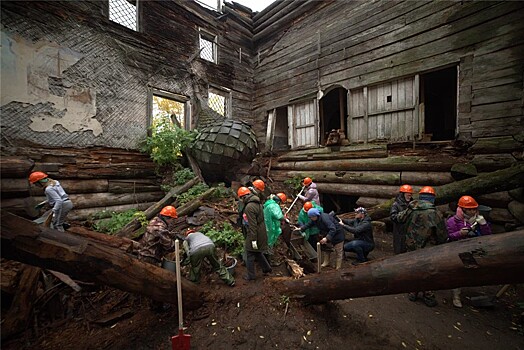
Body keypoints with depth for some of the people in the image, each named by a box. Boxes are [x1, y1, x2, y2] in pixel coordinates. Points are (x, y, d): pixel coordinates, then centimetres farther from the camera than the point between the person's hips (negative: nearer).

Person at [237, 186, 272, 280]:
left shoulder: (249, 207, -24)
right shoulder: (257, 203, 6)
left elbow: (252, 225, -25)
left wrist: (253, 239, -20)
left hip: (254, 235, -9)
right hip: (261, 233, 9)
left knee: (250, 256, 9)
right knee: (257, 253, 25)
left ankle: (251, 275, 24)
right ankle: (267, 268, 39)